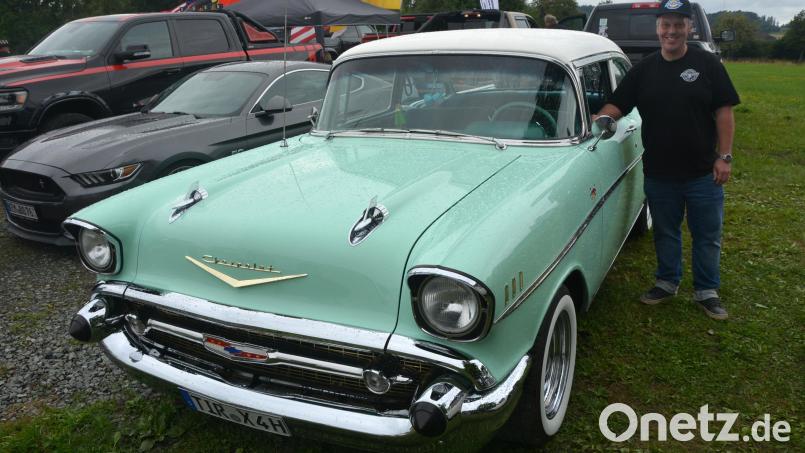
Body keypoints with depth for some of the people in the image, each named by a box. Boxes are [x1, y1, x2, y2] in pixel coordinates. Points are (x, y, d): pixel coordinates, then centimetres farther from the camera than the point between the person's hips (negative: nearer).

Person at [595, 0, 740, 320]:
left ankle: (706, 291, 25)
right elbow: (617, 105, 0)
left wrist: (725, 156, -9)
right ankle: (667, 282, 34)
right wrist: (595, 119, -21)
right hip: (659, 173, 2)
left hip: (703, 173, -1)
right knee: (665, 233, 16)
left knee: (707, 236, 9)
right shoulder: (644, 69, 3)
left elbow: (724, 112, -3)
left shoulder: (707, 65, -2)